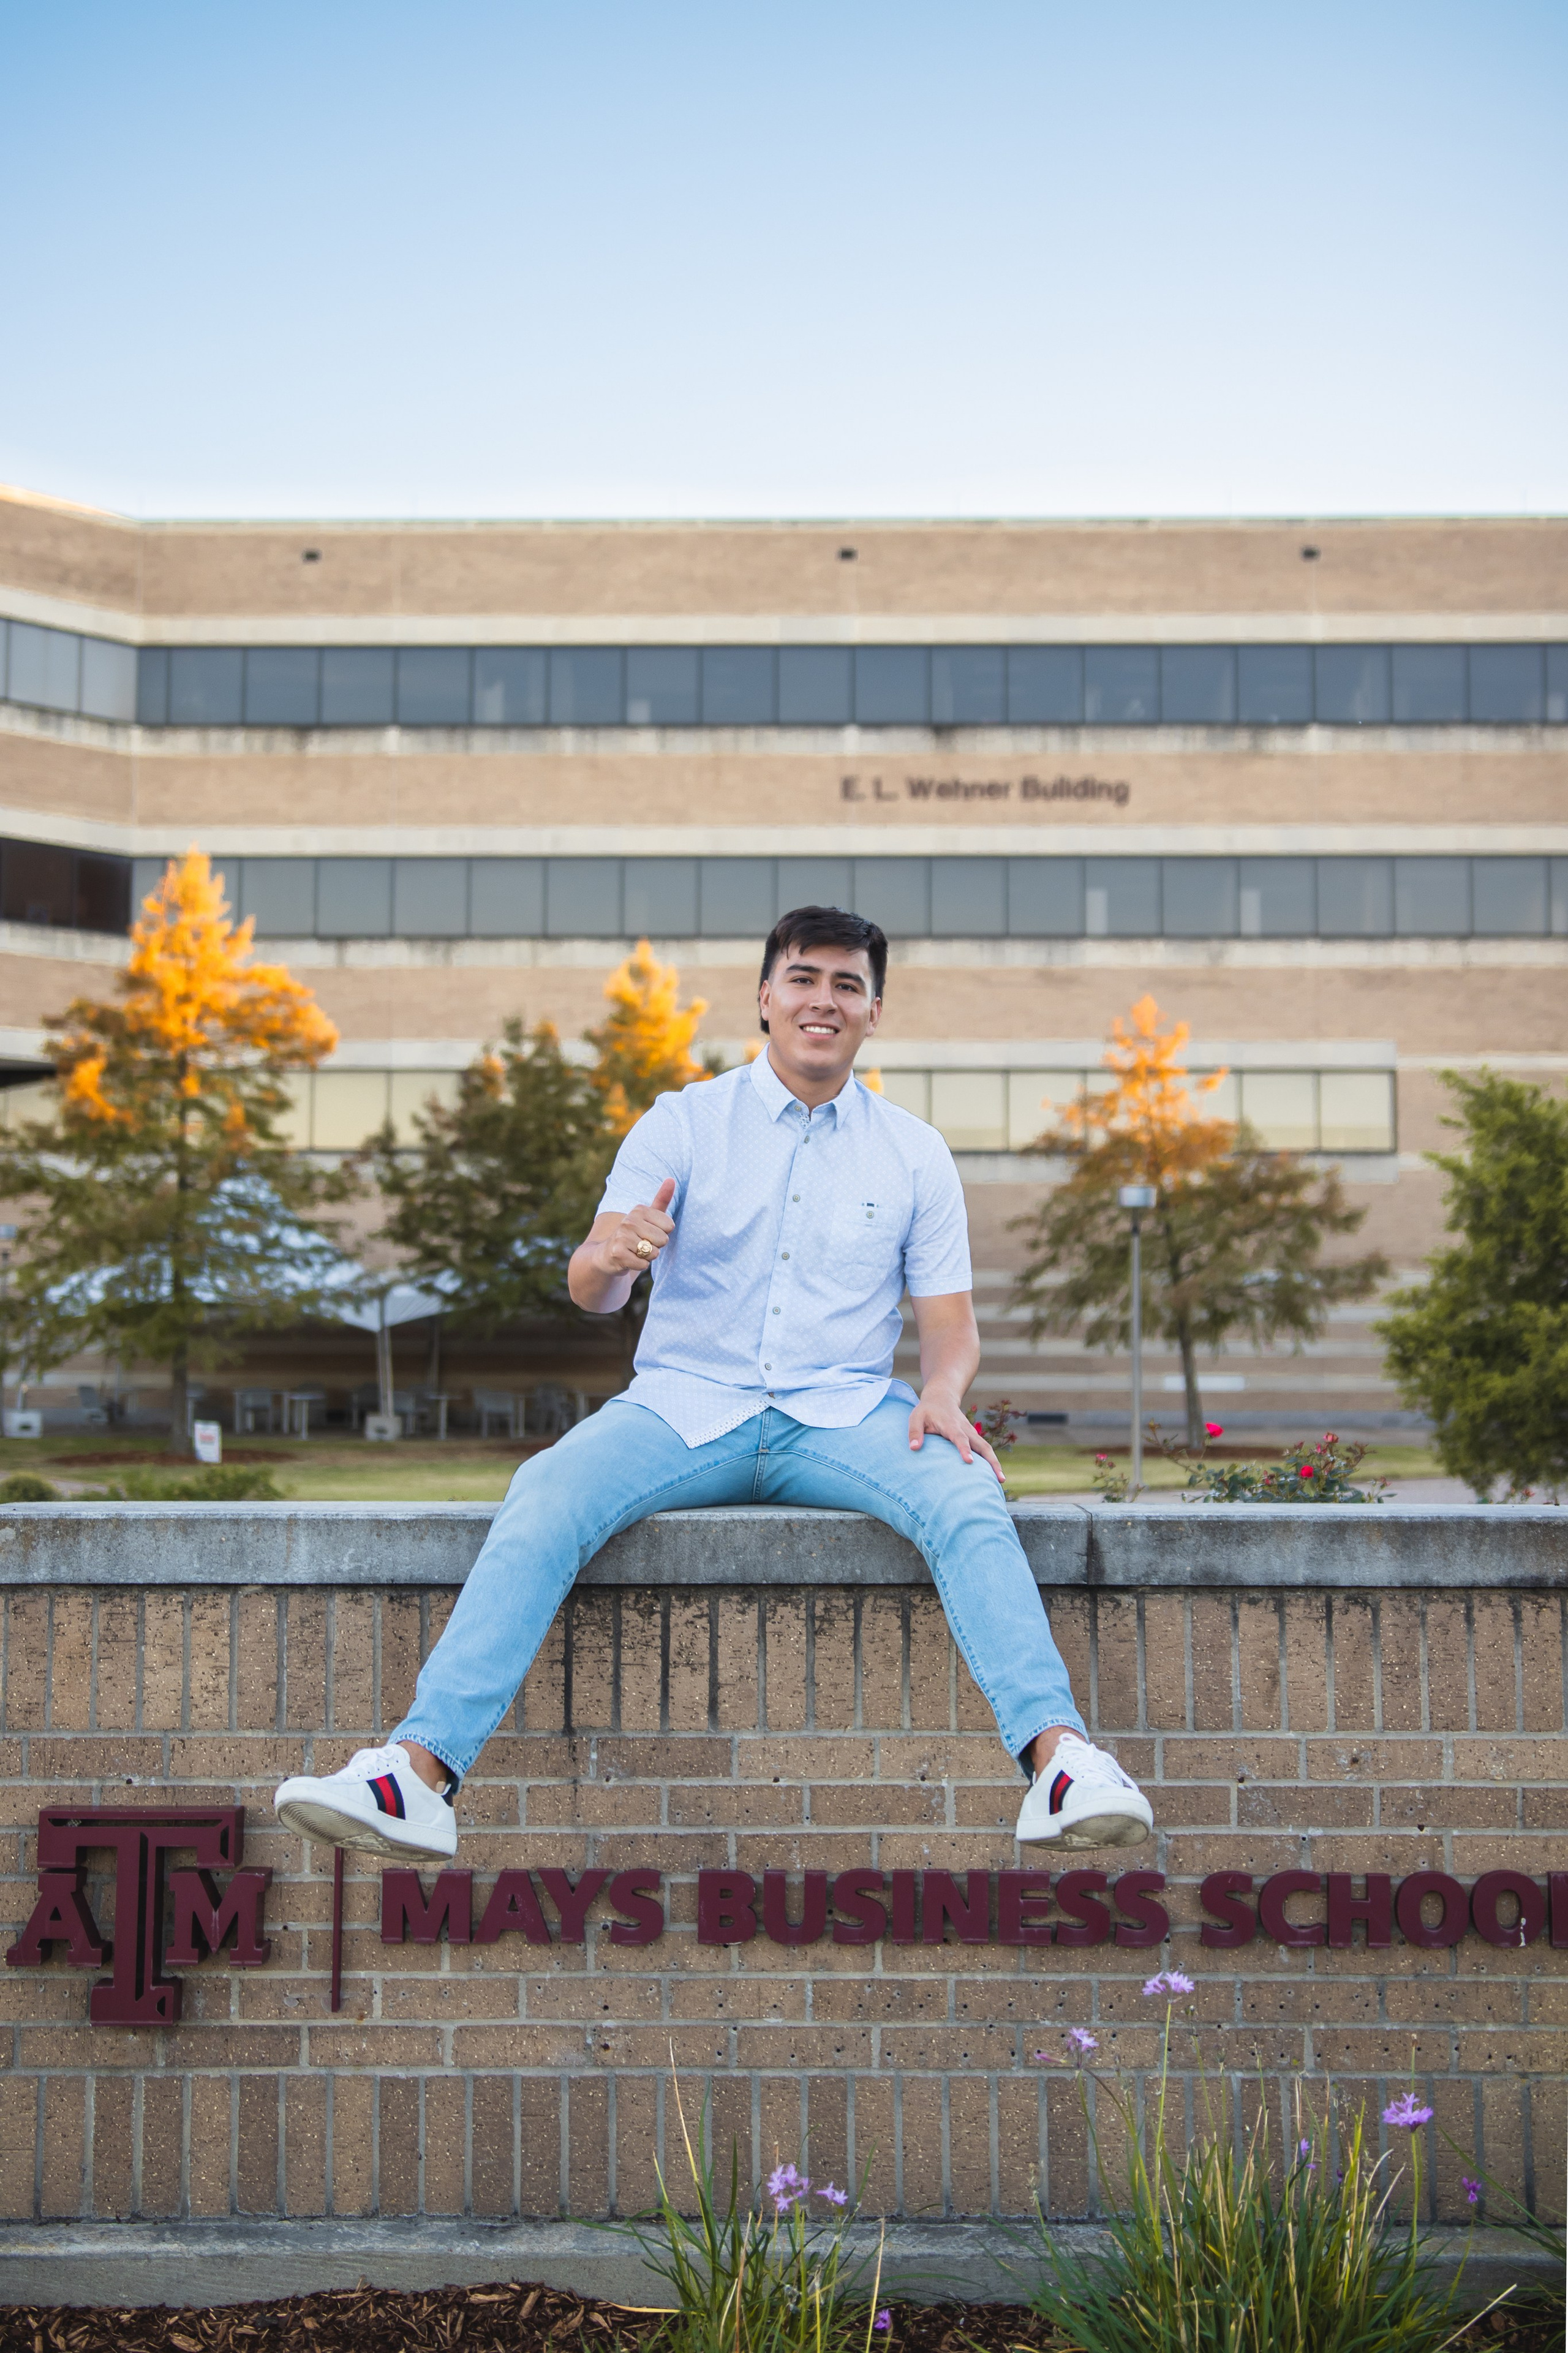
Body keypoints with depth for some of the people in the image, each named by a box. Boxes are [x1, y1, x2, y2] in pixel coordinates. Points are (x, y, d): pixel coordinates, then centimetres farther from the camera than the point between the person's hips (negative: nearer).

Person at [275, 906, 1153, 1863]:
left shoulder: (916, 1153, 10)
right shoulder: (682, 1125, 5)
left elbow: (951, 1322, 9)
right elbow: (592, 1293, -6)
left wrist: (944, 1393, -15)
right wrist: (609, 1254, -31)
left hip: (845, 1415, 1)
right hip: (687, 1405, 0)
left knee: (969, 1499, -31)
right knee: (545, 1497, -29)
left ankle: (1061, 1757, -40)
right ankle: (420, 1773, -36)